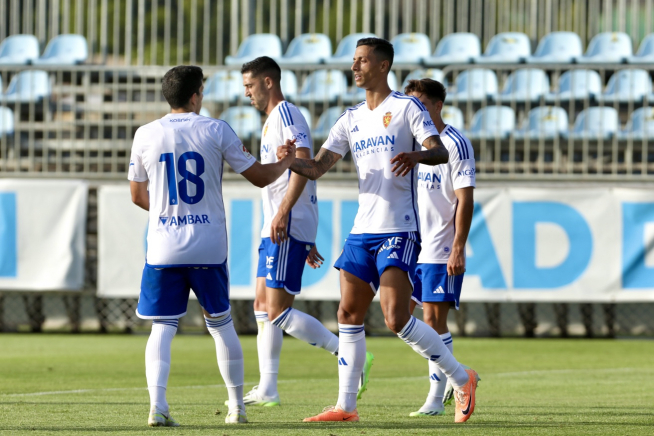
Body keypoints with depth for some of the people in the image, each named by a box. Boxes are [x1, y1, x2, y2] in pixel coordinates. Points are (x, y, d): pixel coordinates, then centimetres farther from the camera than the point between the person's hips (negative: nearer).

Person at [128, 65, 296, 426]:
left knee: (163, 328, 2)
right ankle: (237, 406, 20)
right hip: (208, 247, 0)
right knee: (221, 324, 14)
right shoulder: (216, 131, -3)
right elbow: (261, 177, 3)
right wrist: (287, 161, 23)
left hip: (163, 246, 0)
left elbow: (138, 196, 11)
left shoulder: (145, 135, 2)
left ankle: (157, 405, -15)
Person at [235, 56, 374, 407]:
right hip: (275, 231, 11)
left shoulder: (286, 114, -9)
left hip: (288, 228, -11)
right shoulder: (272, 121, 22)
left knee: (279, 312, -13)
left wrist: (282, 213, -29)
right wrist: (307, 242, 24)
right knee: (263, 306, 9)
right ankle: (267, 389, 10)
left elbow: (303, 162, -22)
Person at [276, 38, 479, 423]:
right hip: (363, 229, 7)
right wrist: (291, 162, -9)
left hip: (399, 231, -7)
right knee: (349, 314, 5)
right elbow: (318, 168, 12)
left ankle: (462, 380, -1)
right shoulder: (352, 119, 15)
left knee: (397, 319, -15)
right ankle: (346, 405, 11)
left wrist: (416, 155, -37)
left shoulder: (407, 107, -4)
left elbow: (440, 152, -15)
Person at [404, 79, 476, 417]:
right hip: (411, 247, 8)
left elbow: (465, 201, -13)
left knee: (433, 318, -8)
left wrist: (458, 249, -19)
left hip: (441, 250, -8)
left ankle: (436, 397, -2)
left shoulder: (455, 144, -9)